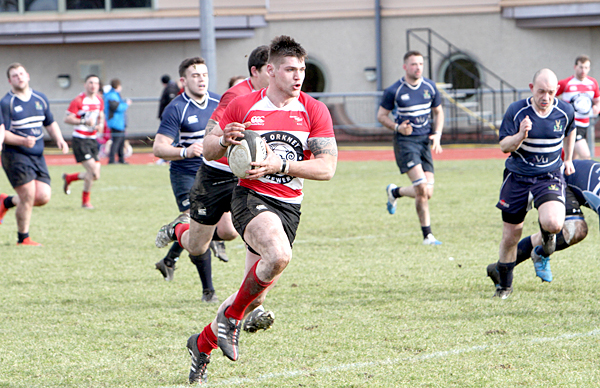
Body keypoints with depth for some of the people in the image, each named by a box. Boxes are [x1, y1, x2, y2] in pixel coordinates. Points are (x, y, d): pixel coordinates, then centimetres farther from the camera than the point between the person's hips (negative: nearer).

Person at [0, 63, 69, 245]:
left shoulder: (40, 99, 11)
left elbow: (50, 123, 22)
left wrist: (59, 140, 3)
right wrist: (23, 141, -28)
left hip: (38, 156, 6)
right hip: (15, 156, -6)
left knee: (43, 197, -2)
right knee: (28, 197, -9)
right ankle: (23, 239, 8)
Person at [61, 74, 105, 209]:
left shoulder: (99, 100, 10)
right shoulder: (78, 101, -10)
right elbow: (67, 118, -12)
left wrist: (100, 124, 4)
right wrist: (84, 122, -23)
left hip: (92, 139, 7)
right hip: (80, 140, -7)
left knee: (95, 175, 2)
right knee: (92, 169, -16)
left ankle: (69, 178, 27)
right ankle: (85, 200, 1)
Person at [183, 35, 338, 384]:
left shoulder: (314, 111, 2)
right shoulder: (243, 106, 0)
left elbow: (327, 168, -5)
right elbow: (208, 150, 10)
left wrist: (280, 165, -17)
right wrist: (224, 140, -14)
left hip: (289, 207, 3)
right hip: (250, 197, -3)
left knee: (256, 296, 5)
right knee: (279, 255, -34)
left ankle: (204, 343, 30)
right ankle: (231, 316, -12)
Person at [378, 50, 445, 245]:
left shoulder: (430, 87, 6)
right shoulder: (394, 91, -7)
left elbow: (438, 112, 18)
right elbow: (381, 115, 3)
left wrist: (437, 134, 2)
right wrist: (397, 127, -15)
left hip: (425, 141, 5)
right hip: (405, 141, -5)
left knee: (427, 192, -1)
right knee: (422, 189, -19)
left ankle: (394, 192, 30)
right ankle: (427, 235, -4)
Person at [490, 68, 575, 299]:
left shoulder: (565, 111, -5)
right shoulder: (516, 111, -12)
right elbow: (504, 146, -10)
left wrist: (568, 159, 24)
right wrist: (521, 135, -29)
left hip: (550, 176, 0)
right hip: (517, 176, 0)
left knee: (553, 224, -27)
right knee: (510, 236, 6)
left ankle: (547, 234, 14)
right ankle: (504, 285, 28)